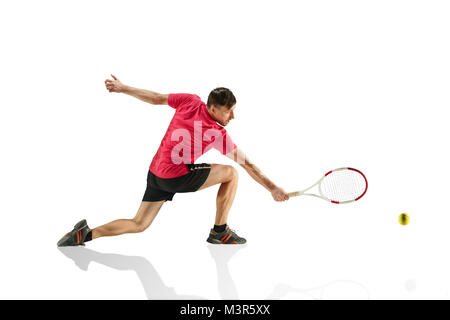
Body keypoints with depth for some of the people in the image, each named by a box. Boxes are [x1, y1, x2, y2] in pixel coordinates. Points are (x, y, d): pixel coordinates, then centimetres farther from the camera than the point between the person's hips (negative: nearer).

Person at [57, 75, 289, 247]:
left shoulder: (191, 101, 2)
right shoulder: (218, 134, -11)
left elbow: (156, 98, 10)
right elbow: (247, 164, -8)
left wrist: (123, 88, 21)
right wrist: (272, 188, -1)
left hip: (156, 172, 7)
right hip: (176, 176, -7)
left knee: (138, 225, 16)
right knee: (231, 173, 2)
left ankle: (86, 234, 5)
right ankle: (219, 232, 9)